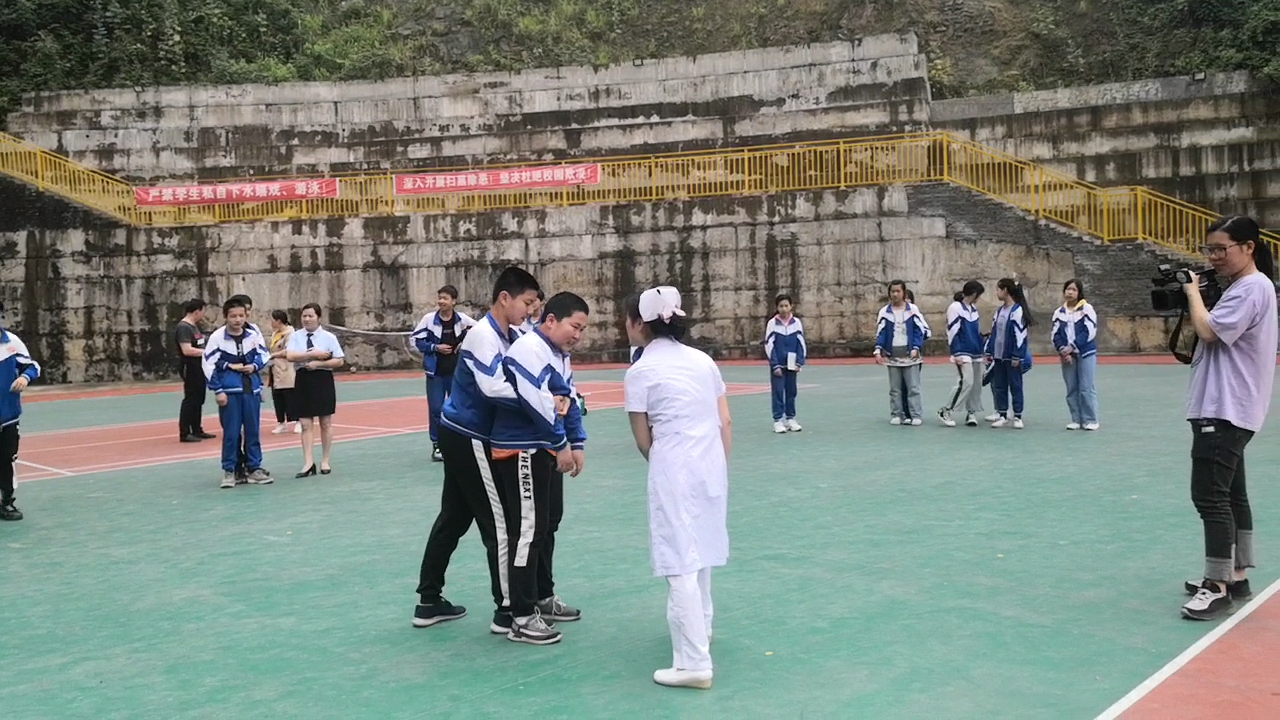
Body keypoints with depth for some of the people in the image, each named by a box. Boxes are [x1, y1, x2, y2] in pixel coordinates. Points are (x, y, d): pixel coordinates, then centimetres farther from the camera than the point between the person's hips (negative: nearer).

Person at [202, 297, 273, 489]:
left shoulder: (254, 334, -1)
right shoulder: (217, 337, -9)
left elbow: (264, 354, 11)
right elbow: (209, 365, -7)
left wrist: (254, 366, -9)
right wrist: (218, 390, -10)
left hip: (251, 388, 3)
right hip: (229, 390, -3)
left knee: (252, 430, 9)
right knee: (231, 432, 0)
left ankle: (254, 468, 19)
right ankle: (229, 470, 12)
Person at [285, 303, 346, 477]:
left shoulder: (329, 337, -2)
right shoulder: (295, 337, 2)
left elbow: (339, 361, -5)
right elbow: (290, 356, -13)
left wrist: (318, 363, -16)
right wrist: (313, 354, -18)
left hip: (323, 380, -1)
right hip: (303, 380, 1)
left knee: (326, 423, 7)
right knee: (306, 425, 1)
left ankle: (325, 461, 18)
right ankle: (308, 462, 2)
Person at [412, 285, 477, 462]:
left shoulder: (462, 319, -5)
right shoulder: (429, 319, -7)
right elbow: (417, 341, -3)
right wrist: (435, 347, -16)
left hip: (457, 371, 1)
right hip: (435, 371, -1)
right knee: (435, 409, 1)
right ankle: (437, 444, 13)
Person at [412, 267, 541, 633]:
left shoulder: (512, 336, 4)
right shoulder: (483, 335, -21)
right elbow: (494, 388, -34)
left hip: (464, 436, 9)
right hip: (468, 438, -9)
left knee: (453, 518, 16)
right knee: (498, 522, -4)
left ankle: (429, 601, 26)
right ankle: (507, 610, 5)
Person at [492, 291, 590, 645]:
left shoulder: (560, 356, 15)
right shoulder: (529, 349, -18)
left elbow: (569, 401, 15)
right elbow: (535, 402, -25)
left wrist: (575, 444, 4)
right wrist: (561, 445, -17)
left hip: (547, 451, 11)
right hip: (521, 452, -11)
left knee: (548, 524, 19)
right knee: (528, 530, -7)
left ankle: (543, 597, 35)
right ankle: (522, 618, 0)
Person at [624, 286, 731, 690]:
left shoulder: (640, 371, -5)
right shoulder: (702, 360, 10)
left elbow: (644, 440, 0)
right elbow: (725, 422, 11)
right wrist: (720, 466, 18)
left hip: (675, 470, -7)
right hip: (711, 466, 7)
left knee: (680, 563, -3)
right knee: (700, 549, 25)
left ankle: (694, 663, -3)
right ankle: (701, 627, 43)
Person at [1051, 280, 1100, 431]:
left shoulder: (1087, 309, -4)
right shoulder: (1059, 312, 9)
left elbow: (1089, 332, -11)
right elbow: (1056, 334, 6)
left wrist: (1072, 347, -16)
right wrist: (1062, 350, -11)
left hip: (1086, 354, -4)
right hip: (1066, 355, 4)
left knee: (1086, 388, -5)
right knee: (1071, 389, 6)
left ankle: (1090, 420, 3)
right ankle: (1076, 419, 14)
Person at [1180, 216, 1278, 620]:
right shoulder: (1241, 288, 17)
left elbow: (1208, 331, -23)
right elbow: (1209, 336, 19)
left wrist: (1193, 292, -7)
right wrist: (1186, 307, 6)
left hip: (1225, 410, -11)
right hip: (1224, 408, 11)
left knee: (1210, 497, -11)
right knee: (1229, 495, 14)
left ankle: (1218, 587, -6)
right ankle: (1234, 578, 21)